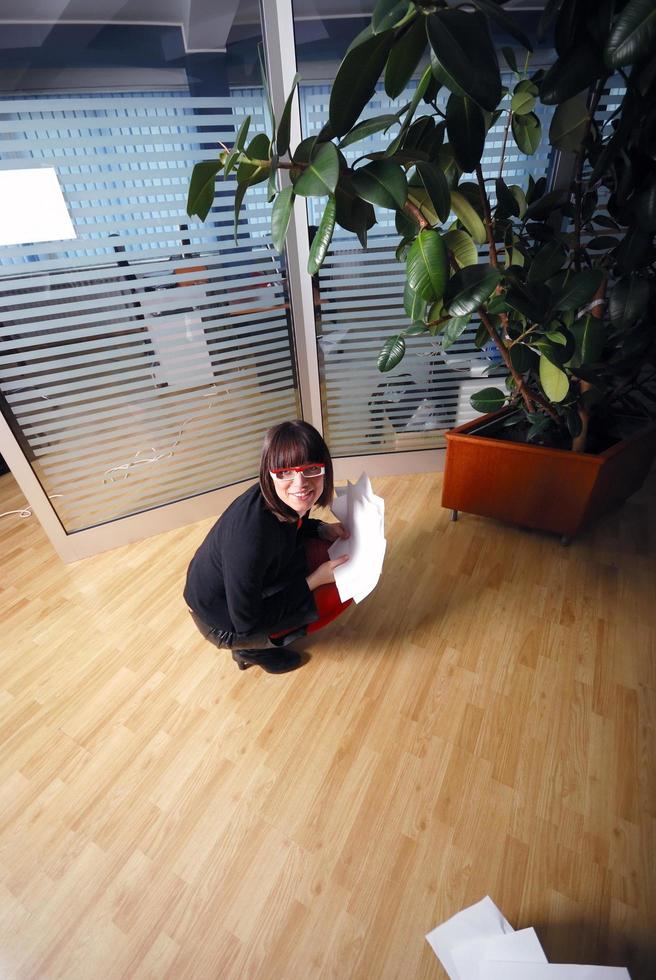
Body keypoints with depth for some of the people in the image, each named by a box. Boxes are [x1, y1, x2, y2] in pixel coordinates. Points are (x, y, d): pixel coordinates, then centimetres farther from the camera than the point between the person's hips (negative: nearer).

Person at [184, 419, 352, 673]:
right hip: (224, 623, -7)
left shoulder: (286, 502, -16)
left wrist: (322, 529, -9)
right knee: (339, 590, -12)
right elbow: (246, 623, -26)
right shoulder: (251, 537, -38)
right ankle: (254, 648, 5)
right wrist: (314, 581, -23)